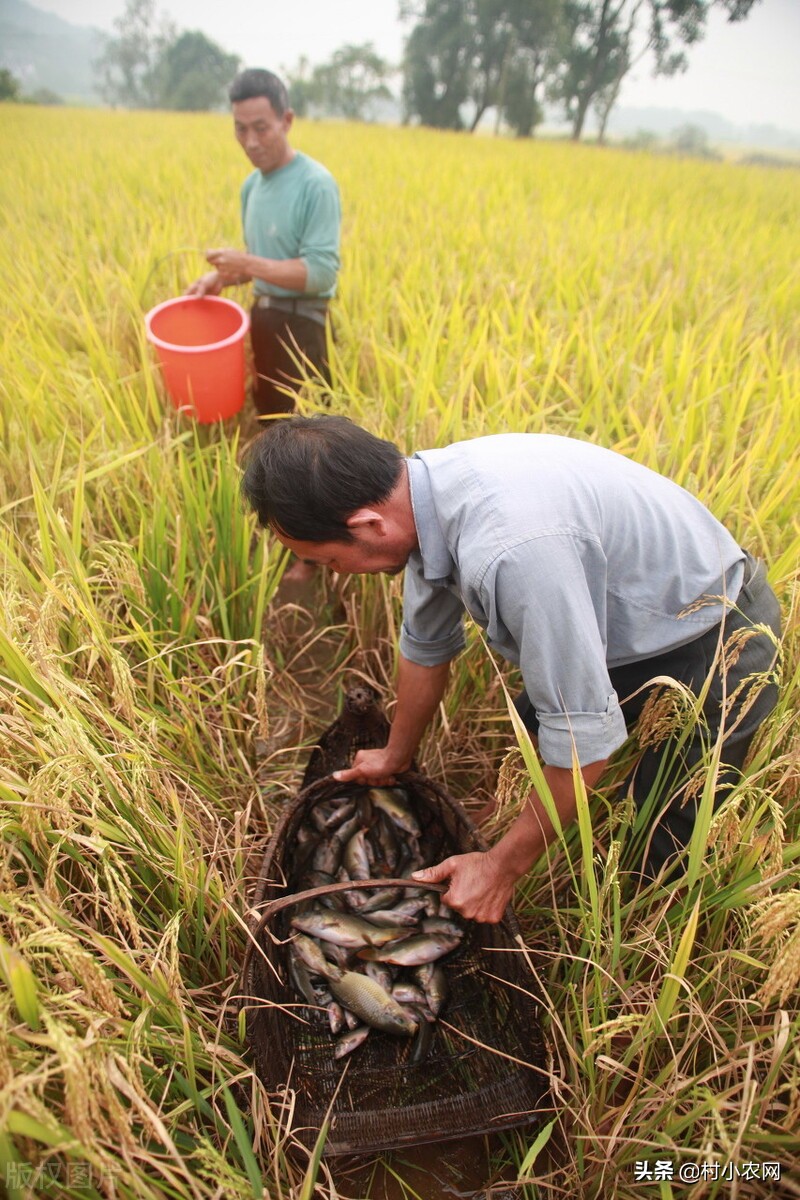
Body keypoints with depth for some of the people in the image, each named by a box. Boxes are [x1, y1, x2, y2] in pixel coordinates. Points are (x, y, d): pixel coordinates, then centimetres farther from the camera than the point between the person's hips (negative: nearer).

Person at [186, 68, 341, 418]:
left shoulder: (316, 184, -13)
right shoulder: (251, 185, 10)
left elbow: (321, 272, -19)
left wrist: (248, 264, -23)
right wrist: (220, 277, 2)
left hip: (299, 325, -8)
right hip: (261, 319, 8)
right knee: (268, 417, 16)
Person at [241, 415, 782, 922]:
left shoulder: (513, 548, -42)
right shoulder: (421, 489, -12)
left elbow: (585, 736, -32)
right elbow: (426, 644, 5)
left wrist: (503, 867, -17)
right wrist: (396, 755, 20)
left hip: (715, 644, -7)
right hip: (623, 618, 8)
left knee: (660, 857, -1)